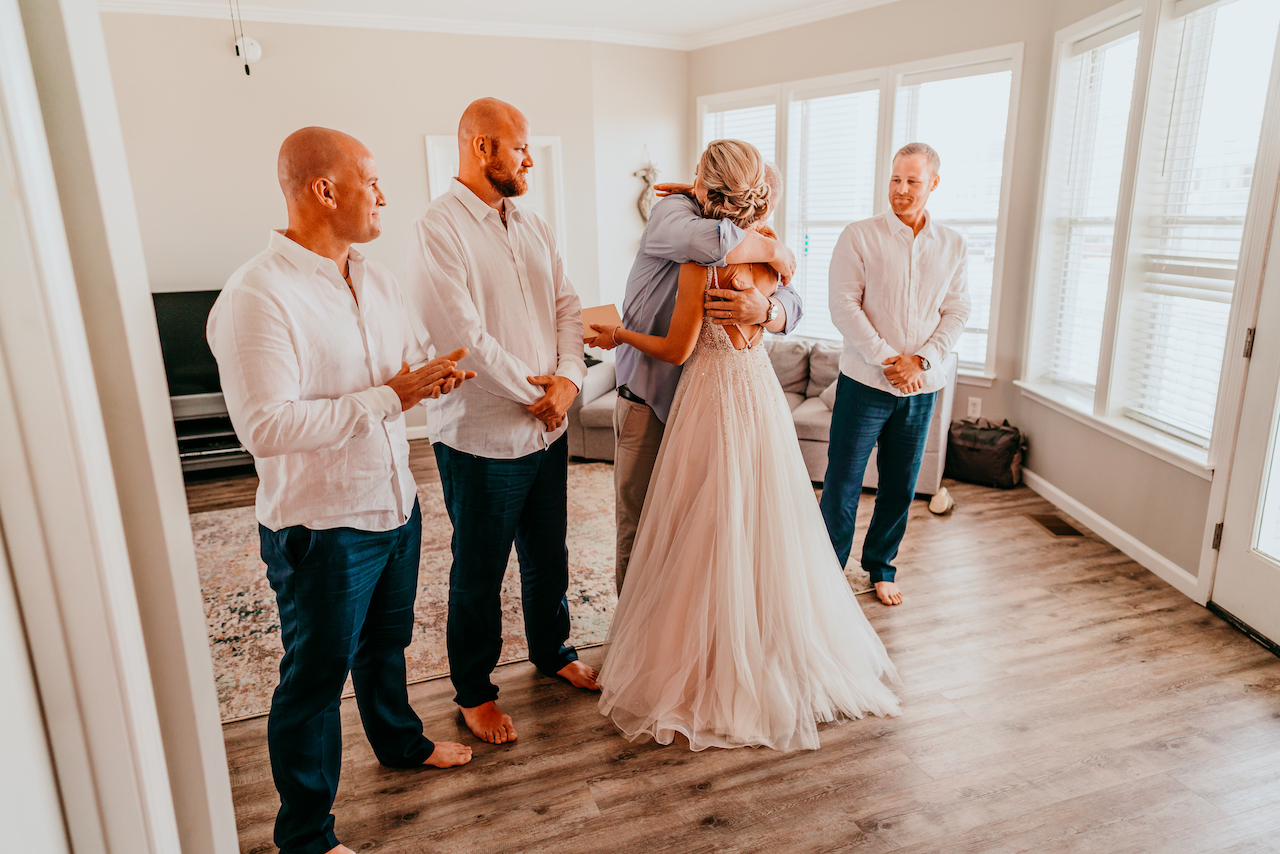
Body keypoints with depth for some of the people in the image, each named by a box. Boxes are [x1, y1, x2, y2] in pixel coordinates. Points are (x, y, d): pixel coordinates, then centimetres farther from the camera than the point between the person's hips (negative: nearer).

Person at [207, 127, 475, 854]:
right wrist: (388, 398, -27)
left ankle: (401, 741, 53)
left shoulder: (376, 279, 6)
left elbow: (408, 363, 17)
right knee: (316, 677, 9)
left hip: (395, 504, 8)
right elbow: (265, 426, -29)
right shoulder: (257, 297, -22)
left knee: (385, 642, 28)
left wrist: (438, 376, -7)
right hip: (322, 527, -7)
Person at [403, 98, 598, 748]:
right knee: (478, 573, 9)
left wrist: (569, 378, -9)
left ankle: (552, 651, 44)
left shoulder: (532, 225, 10)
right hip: (482, 437, -7)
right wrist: (535, 393, -14)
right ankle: (473, 691, 29)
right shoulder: (438, 228, -14)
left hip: (548, 427, 7)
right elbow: (465, 337, -22)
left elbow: (566, 306, 8)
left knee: (549, 554, 21)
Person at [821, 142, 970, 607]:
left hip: (921, 388, 3)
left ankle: (880, 568, 30)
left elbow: (957, 312, 5)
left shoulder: (952, 245, 8)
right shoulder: (859, 237, -3)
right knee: (842, 483, 2)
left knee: (900, 487, 12)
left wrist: (921, 360, -11)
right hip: (865, 382, -3)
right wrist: (888, 360, -15)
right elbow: (843, 306, -10)